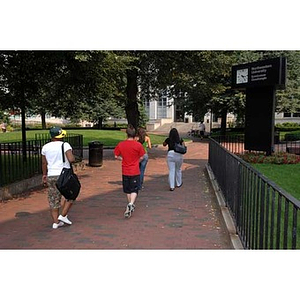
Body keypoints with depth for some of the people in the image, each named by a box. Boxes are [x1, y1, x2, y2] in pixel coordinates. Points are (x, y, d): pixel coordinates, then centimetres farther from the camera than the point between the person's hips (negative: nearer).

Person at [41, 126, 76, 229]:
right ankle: (63, 216, 8)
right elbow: (71, 159, -21)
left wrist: (44, 175, 23)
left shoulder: (45, 147, 6)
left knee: (53, 200, 11)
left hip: (51, 176, 4)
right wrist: (73, 157, 1)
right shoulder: (65, 145, -9)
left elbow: (44, 163, 12)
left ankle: (55, 222, 14)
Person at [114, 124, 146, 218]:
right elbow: (141, 158, -4)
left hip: (125, 171, 3)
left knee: (128, 190, 17)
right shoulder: (138, 145, -11)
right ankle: (131, 204, -20)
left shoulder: (121, 144, -5)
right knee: (134, 190, 3)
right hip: (135, 171, -2)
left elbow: (116, 156, 0)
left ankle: (130, 205, 30)